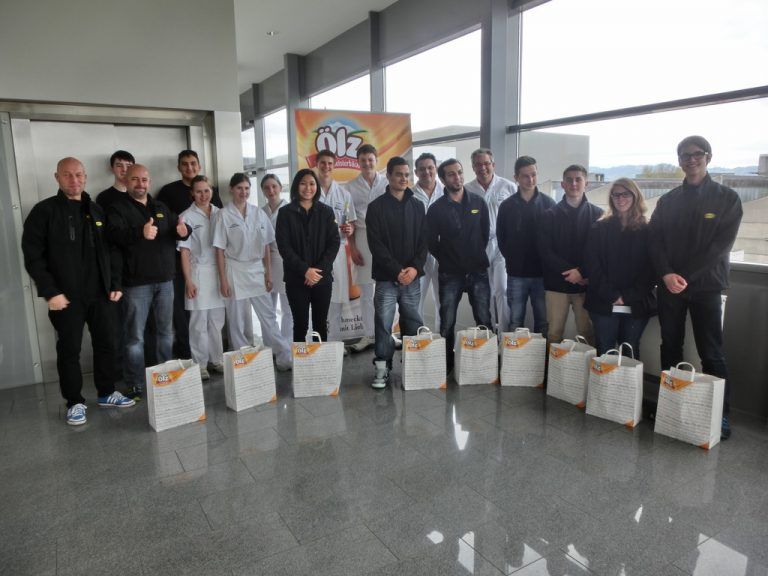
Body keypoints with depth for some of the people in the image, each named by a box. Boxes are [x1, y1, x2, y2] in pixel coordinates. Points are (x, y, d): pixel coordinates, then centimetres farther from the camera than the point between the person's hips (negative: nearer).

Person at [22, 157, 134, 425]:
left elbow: (111, 250, 13)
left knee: (106, 344, 11)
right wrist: (50, 291, -14)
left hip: (100, 293, 4)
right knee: (69, 350, 5)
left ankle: (107, 393, 27)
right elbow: (32, 255, -7)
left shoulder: (96, 210, 12)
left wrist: (115, 284, 6)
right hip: (66, 296, -4)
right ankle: (75, 402, 19)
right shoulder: (44, 211, -3)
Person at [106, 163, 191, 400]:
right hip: (137, 283, -5)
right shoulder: (118, 209, -4)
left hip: (165, 280, 5)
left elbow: (178, 230, 11)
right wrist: (140, 233, -40)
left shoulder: (161, 208, 15)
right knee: (136, 336, 1)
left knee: (166, 331, 14)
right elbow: (115, 234, -21)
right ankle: (135, 385, 11)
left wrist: (183, 230, -14)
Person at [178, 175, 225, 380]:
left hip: (218, 271, 4)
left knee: (217, 320, 9)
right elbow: (184, 251, -4)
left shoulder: (219, 214, 7)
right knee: (199, 322, 1)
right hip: (198, 272, -4)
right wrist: (188, 281, -9)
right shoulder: (187, 217, -4)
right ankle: (199, 365, 12)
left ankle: (216, 360, 22)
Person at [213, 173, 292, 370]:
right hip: (236, 271, -3)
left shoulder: (258, 213, 5)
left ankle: (284, 358, 8)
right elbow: (220, 250, -4)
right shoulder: (224, 215, -4)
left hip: (257, 269, 3)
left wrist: (268, 272, 4)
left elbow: (265, 245, 8)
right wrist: (223, 280, -8)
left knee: (268, 316, 4)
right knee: (238, 321, 5)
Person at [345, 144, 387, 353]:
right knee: (365, 290, 5)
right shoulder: (350, 187, 5)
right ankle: (368, 335, 14)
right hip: (362, 239, 1)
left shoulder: (388, 184, 3)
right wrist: (352, 247, -2)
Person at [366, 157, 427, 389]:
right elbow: (376, 244, -7)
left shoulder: (417, 206, 11)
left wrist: (415, 268, -10)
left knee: (413, 324, 8)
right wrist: (397, 270, -14)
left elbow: (423, 241, 6)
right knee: (384, 323, -2)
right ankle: (382, 368, 9)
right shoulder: (376, 207, 0)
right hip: (386, 277, -3)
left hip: (412, 276, 3)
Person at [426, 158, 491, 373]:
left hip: (478, 271, 2)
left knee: (484, 321, 4)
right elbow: (431, 242, 2)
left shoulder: (478, 202, 5)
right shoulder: (436, 209, -2)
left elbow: (486, 233, 12)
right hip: (450, 274, -1)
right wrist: (447, 260, 5)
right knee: (447, 323, 4)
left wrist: (477, 256, 12)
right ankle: (447, 364, 17)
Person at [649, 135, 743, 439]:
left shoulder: (727, 198, 2)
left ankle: (721, 414, 8)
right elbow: (654, 240, 3)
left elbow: (721, 245, -7)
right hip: (669, 286, 3)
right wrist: (667, 274, -13)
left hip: (706, 286, -3)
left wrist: (686, 277, -14)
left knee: (712, 354, -1)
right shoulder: (667, 201, 11)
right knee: (670, 348, 9)